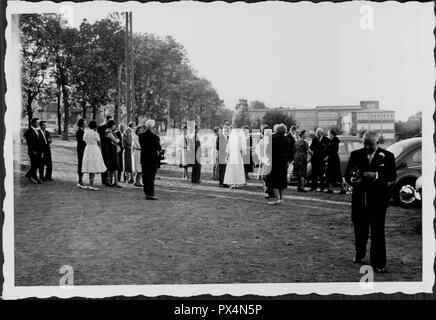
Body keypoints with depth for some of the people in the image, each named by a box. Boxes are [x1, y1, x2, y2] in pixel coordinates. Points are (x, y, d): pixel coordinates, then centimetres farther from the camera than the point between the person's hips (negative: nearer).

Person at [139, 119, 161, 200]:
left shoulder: (141, 135, 3)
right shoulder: (154, 136, -16)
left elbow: (141, 146, 9)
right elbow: (158, 148, -13)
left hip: (144, 158, 6)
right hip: (153, 158, -6)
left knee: (145, 176, 13)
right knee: (151, 176, -2)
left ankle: (146, 193, 19)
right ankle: (150, 194, -2)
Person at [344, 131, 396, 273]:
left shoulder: (387, 156, 0)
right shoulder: (355, 154, 5)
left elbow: (392, 177, -7)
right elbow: (347, 174, -2)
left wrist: (376, 175, -24)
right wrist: (352, 179, -25)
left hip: (378, 200, -2)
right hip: (359, 199, 2)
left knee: (378, 232, -2)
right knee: (360, 230, 14)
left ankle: (378, 263, 5)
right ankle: (359, 255, 35)